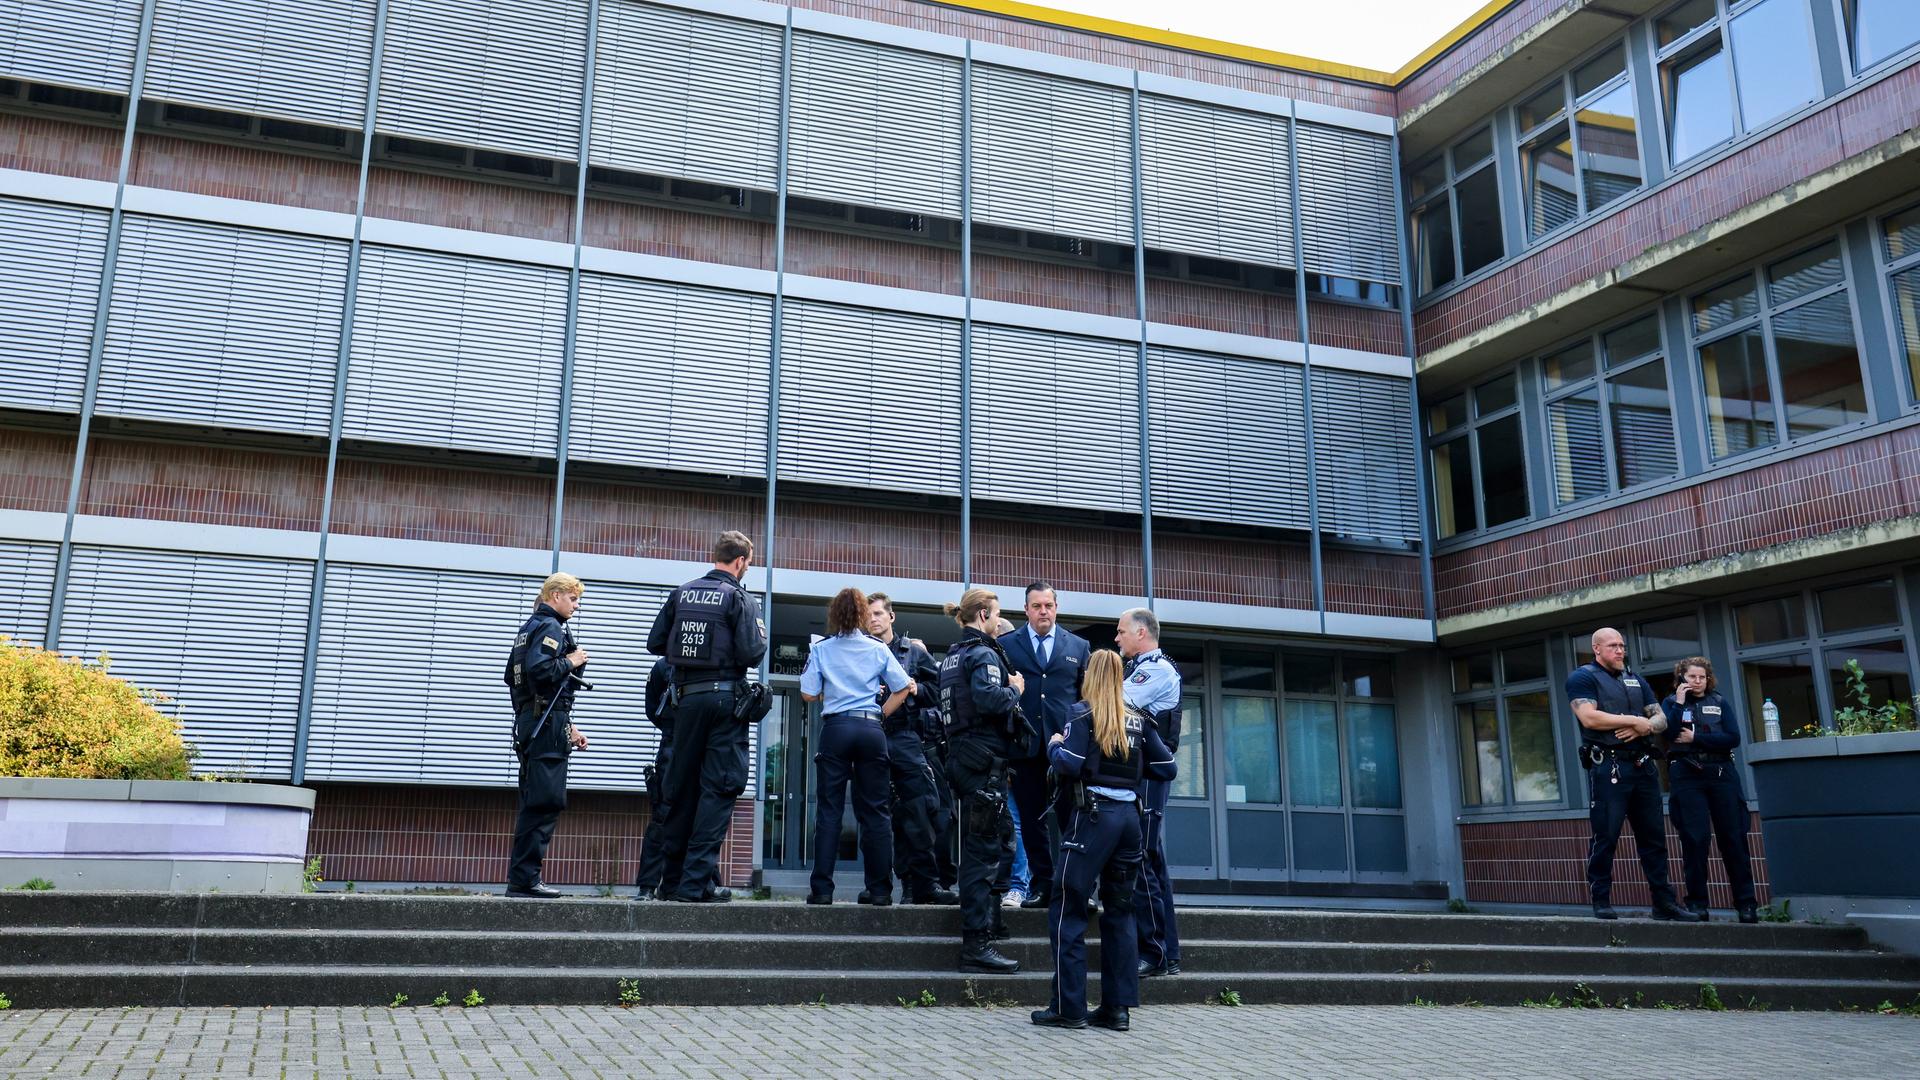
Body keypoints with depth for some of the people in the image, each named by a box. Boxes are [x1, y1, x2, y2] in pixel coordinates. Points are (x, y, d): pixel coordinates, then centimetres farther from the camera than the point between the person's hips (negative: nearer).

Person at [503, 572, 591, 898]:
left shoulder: (529, 627, 22)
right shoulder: (551, 627, -9)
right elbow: (539, 669, -26)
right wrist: (570, 662, -8)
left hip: (529, 721, 10)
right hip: (548, 723, -10)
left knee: (534, 802, 12)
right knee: (546, 802, -9)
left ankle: (522, 879, 14)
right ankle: (525, 879, -8)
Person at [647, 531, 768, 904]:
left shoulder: (681, 593, 7)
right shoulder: (740, 599, -8)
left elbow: (655, 643, 7)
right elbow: (751, 654, -15)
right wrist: (761, 638, 5)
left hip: (686, 696, 5)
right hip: (725, 697, -5)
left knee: (681, 786, 13)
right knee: (718, 788, -2)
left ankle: (673, 879, 19)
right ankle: (696, 881, -6)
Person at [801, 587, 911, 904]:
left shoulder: (821, 649, 3)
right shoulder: (878, 649, 5)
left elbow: (808, 693, 2)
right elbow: (902, 688, 5)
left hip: (835, 727, -1)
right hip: (871, 729, 1)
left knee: (828, 809, 3)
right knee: (875, 810, 5)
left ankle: (822, 888, 0)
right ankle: (880, 889, 6)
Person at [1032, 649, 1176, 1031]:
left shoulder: (1083, 714, -4)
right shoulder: (1139, 720, 10)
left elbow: (1069, 765, -15)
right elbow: (1166, 768, 8)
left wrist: (1054, 746, 5)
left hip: (1092, 816, -5)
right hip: (1129, 816, 6)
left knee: (1068, 909, 0)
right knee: (1119, 911, 11)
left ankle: (1068, 1007, -1)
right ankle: (1117, 1007, 12)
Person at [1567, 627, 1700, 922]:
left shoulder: (1635, 680, 22)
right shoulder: (1583, 677, 0)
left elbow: (1661, 719, 17)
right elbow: (1589, 717, -15)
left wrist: (1644, 727, -6)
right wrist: (1636, 720, -9)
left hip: (1643, 765, 7)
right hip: (1609, 767, -6)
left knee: (1654, 836, 8)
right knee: (1606, 837, -5)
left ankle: (1664, 902, 14)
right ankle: (1601, 903, 0)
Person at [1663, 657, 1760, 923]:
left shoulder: (1719, 703, 13)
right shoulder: (1671, 703, 10)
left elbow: (1733, 738, -1)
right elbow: (1667, 733, -9)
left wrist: (1695, 738, -7)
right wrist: (1679, 703, -8)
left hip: (1721, 773, 2)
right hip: (1687, 777, -1)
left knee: (1734, 837, 0)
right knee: (1695, 839, -5)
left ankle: (1746, 902, 6)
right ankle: (1697, 903, 3)